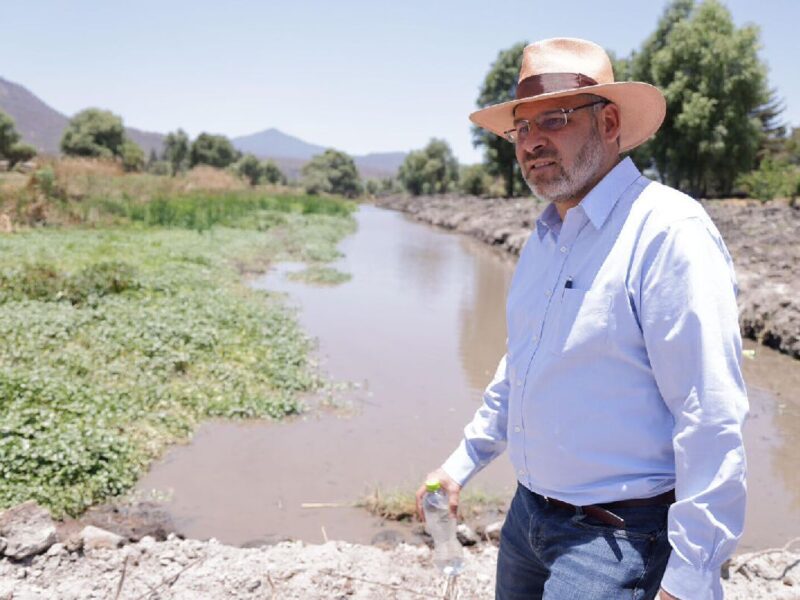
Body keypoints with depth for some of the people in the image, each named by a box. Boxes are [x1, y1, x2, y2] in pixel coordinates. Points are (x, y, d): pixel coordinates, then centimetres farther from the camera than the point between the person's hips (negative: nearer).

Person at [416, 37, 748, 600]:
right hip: (528, 513, 8)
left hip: (617, 537, -8)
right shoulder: (547, 234, 7)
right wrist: (463, 462, 19)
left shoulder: (669, 232, -20)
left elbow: (713, 422, -23)